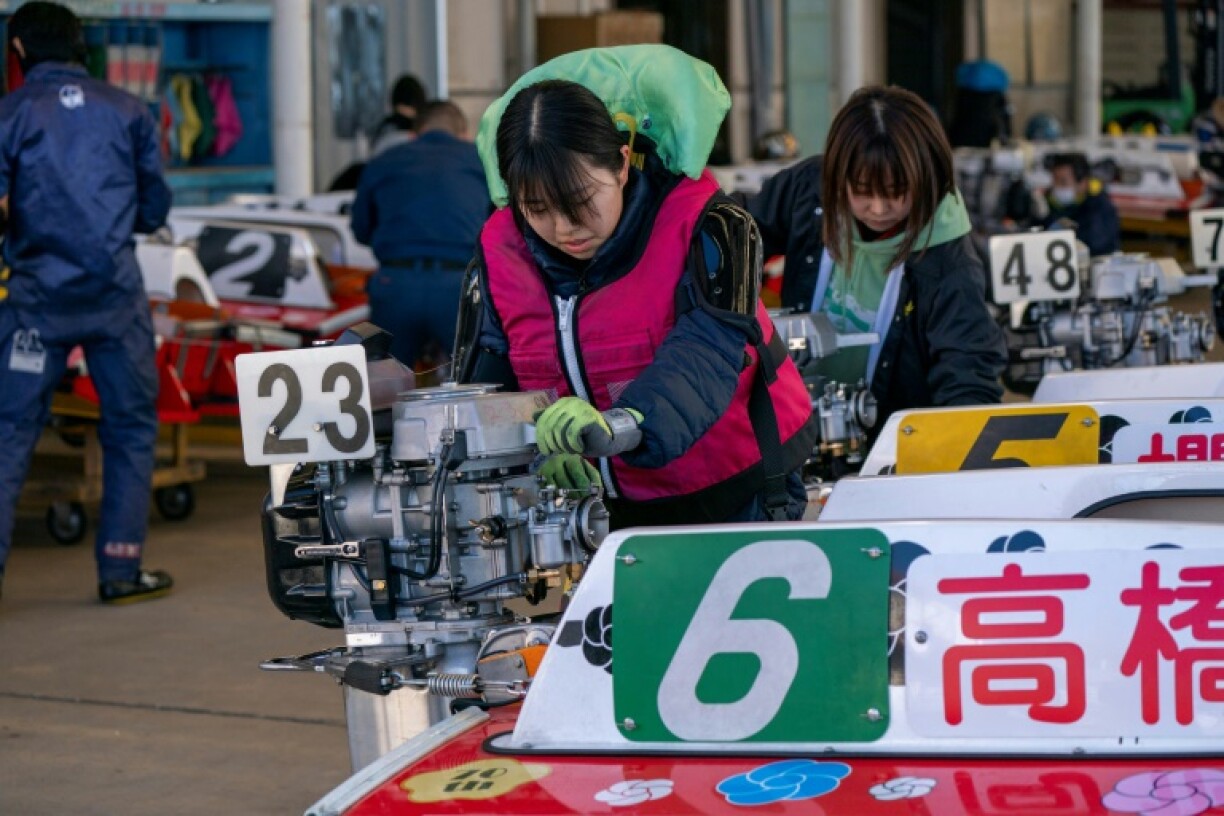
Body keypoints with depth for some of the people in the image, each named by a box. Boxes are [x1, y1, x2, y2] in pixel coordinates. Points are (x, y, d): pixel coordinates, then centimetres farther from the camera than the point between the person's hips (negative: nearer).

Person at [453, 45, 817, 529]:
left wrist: (624, 425, -49)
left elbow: (707, 351, -30)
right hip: (603, 516, 3)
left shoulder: (702, 229, -14)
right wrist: (538, 450, -25)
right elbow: (482, 386, -3)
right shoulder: (501, 253, -2)